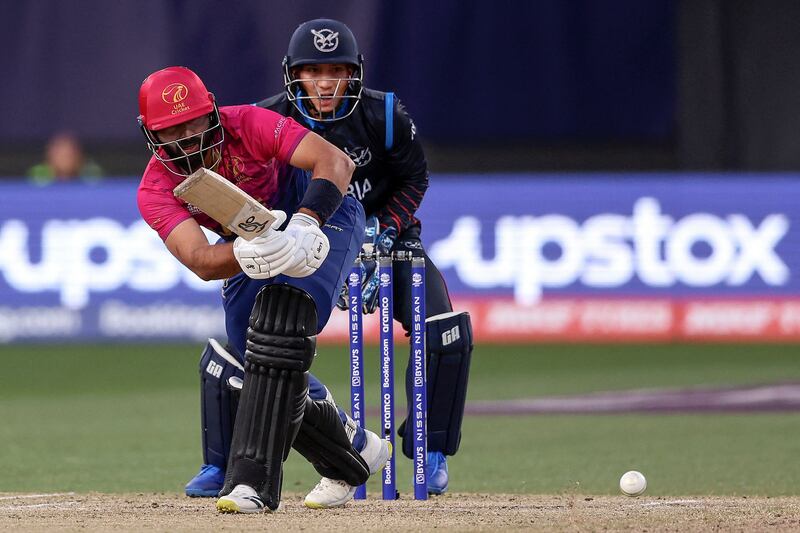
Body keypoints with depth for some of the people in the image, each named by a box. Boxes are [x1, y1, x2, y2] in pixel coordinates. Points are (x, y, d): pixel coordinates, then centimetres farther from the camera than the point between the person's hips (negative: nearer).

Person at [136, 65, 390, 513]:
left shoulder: (246, 124, -27)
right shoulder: (156, 190, -19)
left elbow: (335, 162, -35)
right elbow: (200, 261, -34)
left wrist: (305, 225, -51)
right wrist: (250, 254, -56)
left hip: (321, 214, -6)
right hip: (249, 239, 6)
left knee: (276, 331, -28)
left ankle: (255, 480, -31)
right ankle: (354, 451, 26)